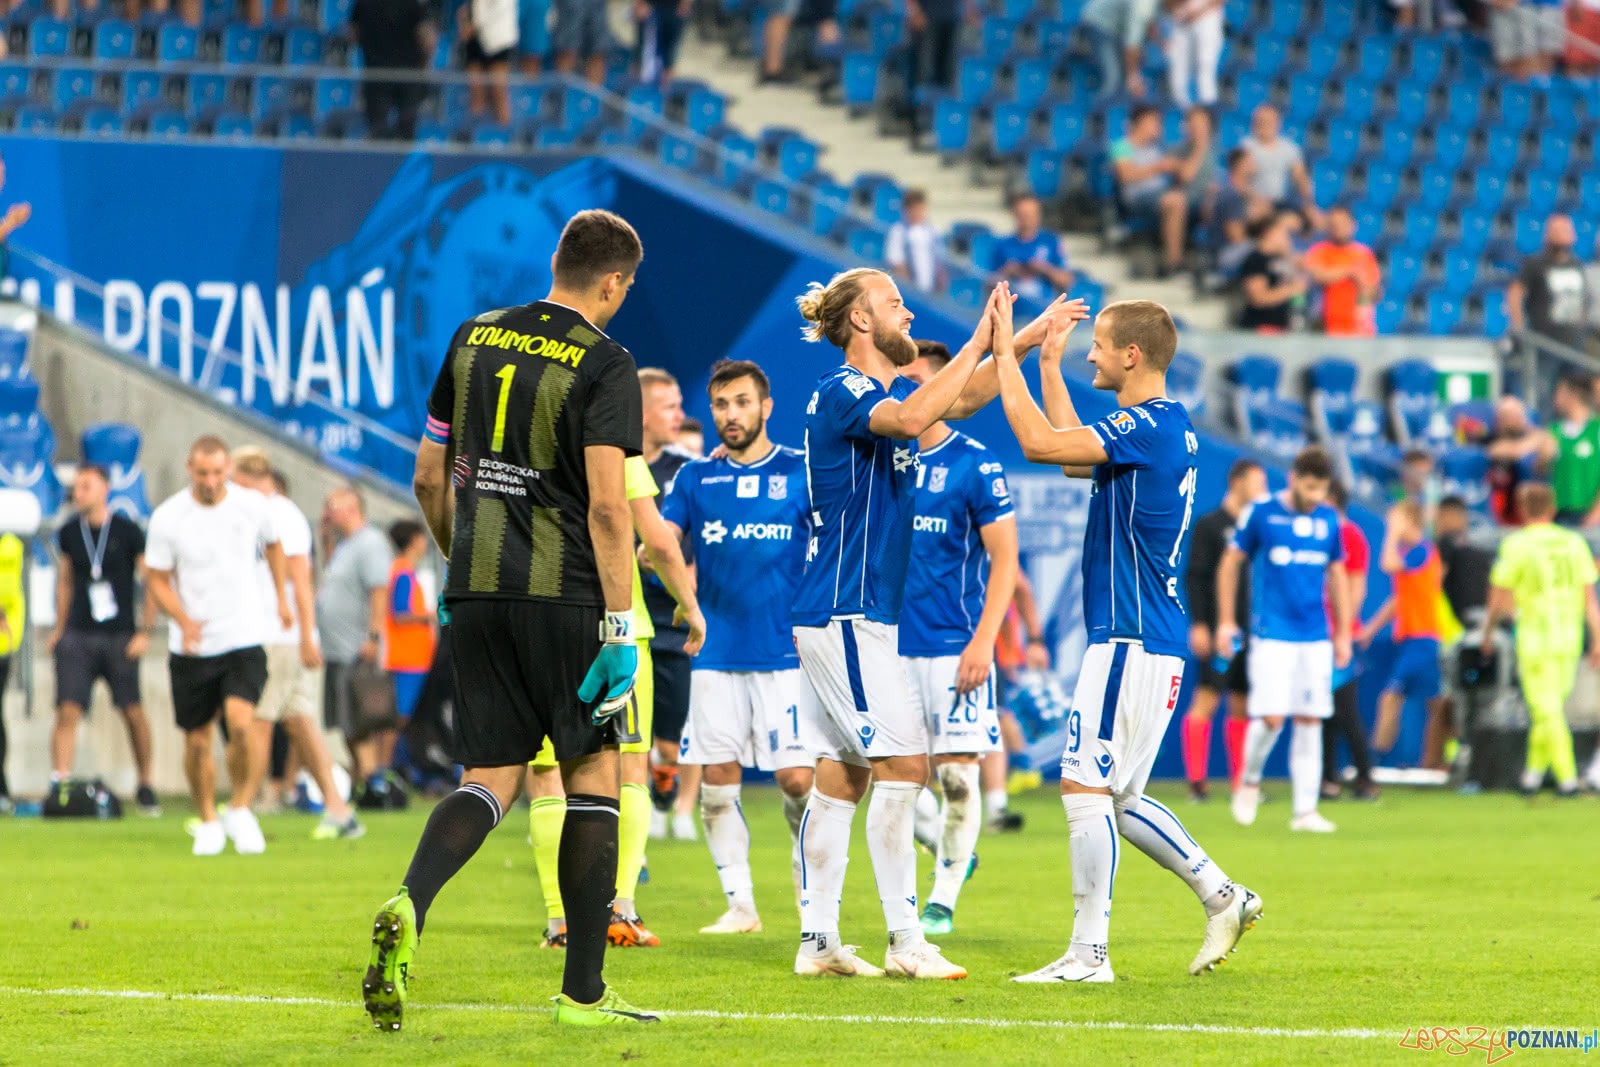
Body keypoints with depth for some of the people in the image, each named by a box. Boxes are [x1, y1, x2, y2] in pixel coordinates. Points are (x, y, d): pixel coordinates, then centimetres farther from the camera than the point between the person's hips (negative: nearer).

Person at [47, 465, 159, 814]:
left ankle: (145, 786, 16)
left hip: (120, 637, -2)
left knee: (133, 712, 1)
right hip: (78, 635, 2)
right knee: (68, 710, -10)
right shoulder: (69, 533, 7)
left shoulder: (128, 532, -4)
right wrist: (59, 629, 17)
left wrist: (145, 632, -5)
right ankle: (58, 782, -12)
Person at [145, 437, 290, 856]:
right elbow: (158, 581, -1)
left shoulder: (252, 505, -3)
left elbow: (272, 543, 20)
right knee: (197, 740, 5)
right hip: (191, 648, 0)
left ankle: (240, 809, 0)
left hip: (244, 637, 0)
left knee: (241, 720, -21)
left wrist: (280, 596, 25)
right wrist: (184, 620, -18)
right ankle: (208, 822, 25)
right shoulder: (167, 518, -8)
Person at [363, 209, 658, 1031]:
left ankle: (409, 903, -22)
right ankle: (583, 991, 7)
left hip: (476, 592, 5)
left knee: (491, 778, 7)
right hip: (564, 593, -5)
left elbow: (429, 478, 15)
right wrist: (621, 629, -13)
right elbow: (608, 505, -15)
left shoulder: (475, 339, 11)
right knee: (593, 775, 7)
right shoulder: (605, 366, -7)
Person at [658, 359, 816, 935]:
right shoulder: (695, 478, 10)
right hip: (717, 653, 2)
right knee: (718, 781, 0)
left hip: (787, 652, -2)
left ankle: (810, 886, 11)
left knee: (796, 777, -9)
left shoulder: (801, 472, 4)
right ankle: (740, 903, 10)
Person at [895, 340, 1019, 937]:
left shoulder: (975, 466, -5)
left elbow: (1004, 560, -6)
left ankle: (942, 901, 5)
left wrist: (982, 641, -15)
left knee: (956, 774, -4)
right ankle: (951, 849, 25)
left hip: (954, 646, -5)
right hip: (892, 645, 5)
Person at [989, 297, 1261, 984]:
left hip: (1132, 641, -10)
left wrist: (1005, 354, -14)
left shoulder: (1149, 425, -15)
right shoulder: (1165, 426, 15)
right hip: (1152, 642, 10)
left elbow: (1040, 442, -23)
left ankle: (1089, 953, -7)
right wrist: (1047, 365, 31)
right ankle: (1221, 895, 16)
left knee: (1085, 787, -7)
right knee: (1120, 797, 15)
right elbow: (1074, 453, 31)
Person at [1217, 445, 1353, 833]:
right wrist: (1225, 621, 3)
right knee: (1271, 717, -12)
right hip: (1272, 635, -4)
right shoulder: (1261, 513, -3)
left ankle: (1305, 811, 4)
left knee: (1309, 721, 1)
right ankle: (1250, 780, 16)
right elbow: (1231, 563, 5)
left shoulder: (1328, 520, 8)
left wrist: (1343, 633, 15)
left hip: (1316, 637, 4)